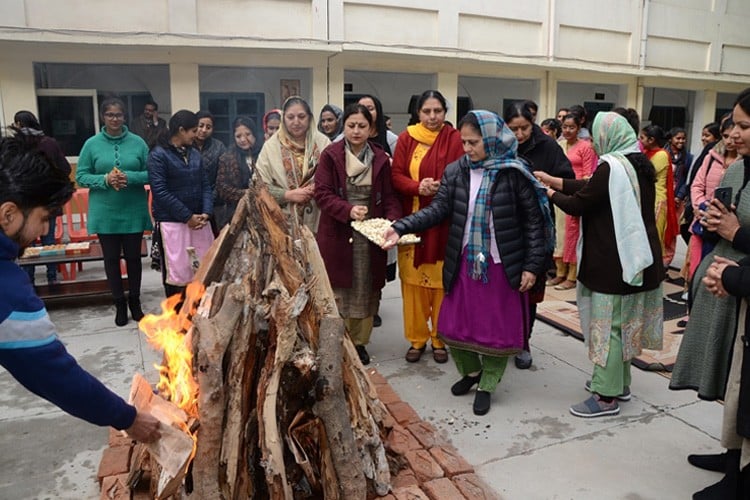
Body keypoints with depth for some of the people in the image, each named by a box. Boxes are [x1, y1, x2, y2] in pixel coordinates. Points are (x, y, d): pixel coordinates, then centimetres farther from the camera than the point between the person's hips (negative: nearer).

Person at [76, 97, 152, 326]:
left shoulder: (138, 142, -2)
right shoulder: (92, 144, -1)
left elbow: (150, 173, -1)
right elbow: (81, 176, 0)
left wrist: (130, 177, -18)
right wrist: (105, 180, -17)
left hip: (134, 213, 0)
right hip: (105, 214, 0)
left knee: (133, 257, 10)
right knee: (111, 259, 9)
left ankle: (135, 302, 26)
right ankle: (120, 304, 24)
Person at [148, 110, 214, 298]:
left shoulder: (195, 154, 11)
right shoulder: (159, 155, -7)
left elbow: (205, 185, 10)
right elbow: (160, 192, -14)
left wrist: (206, 212, -7)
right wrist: (188, 216, -15)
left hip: (198, 221, 6)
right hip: (172, 223, -6)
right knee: (177, 274, 1)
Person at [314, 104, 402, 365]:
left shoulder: (381, 158, 5)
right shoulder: (330, 155, -1)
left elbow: (389, 197, 5)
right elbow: (322, 193, -7)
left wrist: (393, 223, -12)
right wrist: (348, 210, -22)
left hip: (370, 235, 2)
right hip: (337, 234, -2)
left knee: (365, 290, 8)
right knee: (338, 290, 3)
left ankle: (359, 342, 23)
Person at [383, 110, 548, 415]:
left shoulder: (514, 174, -9)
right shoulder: (456, 171, 0)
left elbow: (534, 221, -6)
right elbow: (438, 209, -4)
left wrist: (532, 265, -8)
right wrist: (400, 228, -16)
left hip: (502, 266, -3)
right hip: (464, 263, 4)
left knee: (497, 328, 8)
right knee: (455, 323, 13)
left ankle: (487, 385, 30)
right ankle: (471, 371, 40)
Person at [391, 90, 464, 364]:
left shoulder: (455, 138, 2)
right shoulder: (406, 138, 6)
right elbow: (396, 176, 1)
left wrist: (442, 187, -23)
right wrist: (418, 187, -18)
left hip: (444, 223, -1)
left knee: (442, 280, 4)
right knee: (413, 280, 5)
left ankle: (440, 338, 20)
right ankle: (417, 338, 20)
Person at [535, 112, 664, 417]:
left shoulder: (612, 167, -19)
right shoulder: (638, 164, 9)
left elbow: (577, 205, -14)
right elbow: (589, 187, 12)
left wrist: (551, 194, 5)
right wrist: (552, 180, 14)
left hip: (614, 260, -9)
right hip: (636, 256, 9)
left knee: (608, 324, -1)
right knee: (623, 322, 18)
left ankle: (606, 396, 7)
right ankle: (619, 382, 31)